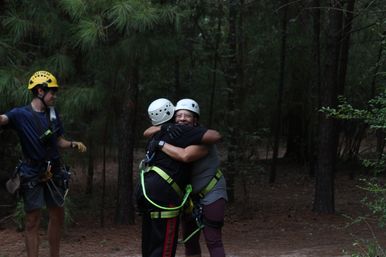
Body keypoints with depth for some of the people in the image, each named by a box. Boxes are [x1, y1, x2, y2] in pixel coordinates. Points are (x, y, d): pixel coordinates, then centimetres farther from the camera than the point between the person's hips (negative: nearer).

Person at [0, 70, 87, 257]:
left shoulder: (53, 113, 8)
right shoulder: (21, 114, -10)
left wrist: (73, 144, -5)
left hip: (53, 172, 6)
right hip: (32, 175, -6)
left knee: (57, 217, 13)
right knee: (33, 221, -3)